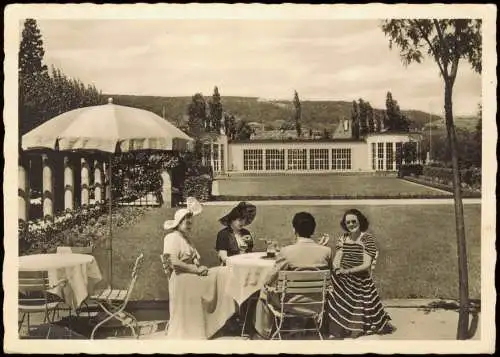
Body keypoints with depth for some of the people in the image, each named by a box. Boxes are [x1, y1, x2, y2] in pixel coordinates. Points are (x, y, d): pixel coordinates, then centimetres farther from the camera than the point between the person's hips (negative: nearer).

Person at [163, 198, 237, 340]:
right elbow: (174, 263, -25)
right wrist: (196, 269, -20)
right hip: (182, 280, -9)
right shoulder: (172, 238, -13)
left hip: (193, 276, 9)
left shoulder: (187, 237, 17)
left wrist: (200, 268, -6)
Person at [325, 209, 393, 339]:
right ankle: (334, 332, 0)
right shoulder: (343, 238, 10)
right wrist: (338, 268, -18)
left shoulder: (368, 238, -5)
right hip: (341, 281, 4)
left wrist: (348, 271, -24)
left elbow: (366, 265, -12)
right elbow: (336, 260, 5)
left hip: (361, 283, -4)